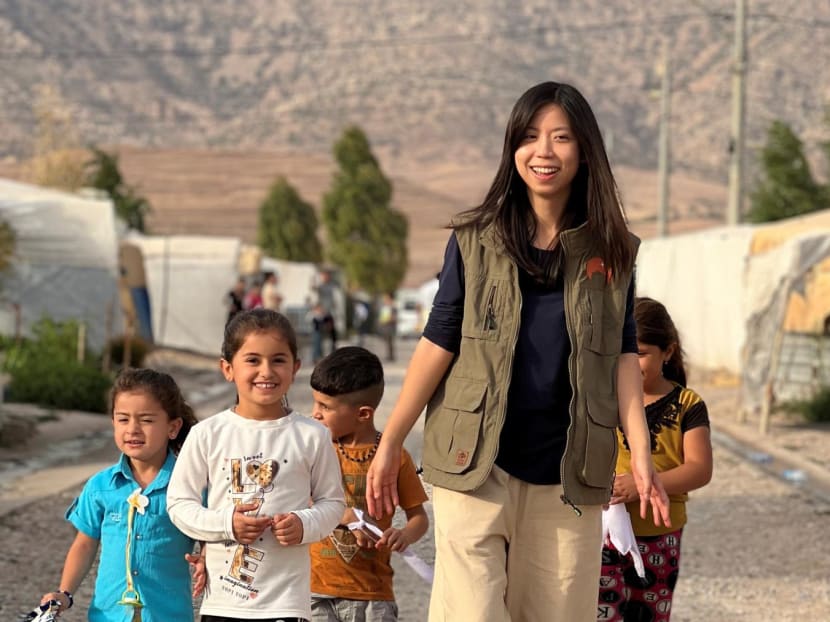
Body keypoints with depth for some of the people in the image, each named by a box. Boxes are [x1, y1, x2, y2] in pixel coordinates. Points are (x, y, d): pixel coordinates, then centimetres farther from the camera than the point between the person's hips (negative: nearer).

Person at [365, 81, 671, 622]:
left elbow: (623, 355, 6)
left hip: (567, 475, 2)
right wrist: (390, 444, 2)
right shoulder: (475, 240, 2)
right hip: (477, 467, -2)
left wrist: (641, 453, -4)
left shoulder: (612, 252, 6)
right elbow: (439, 342, 3)